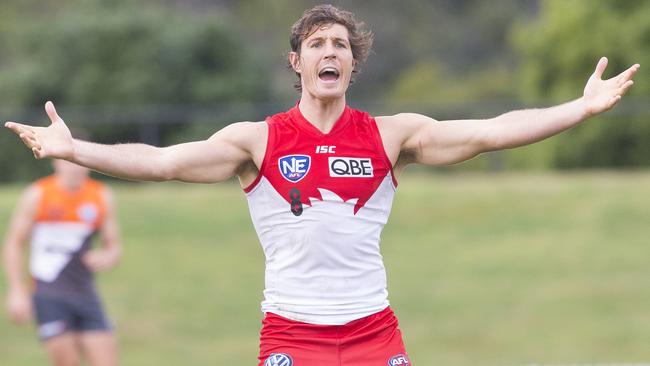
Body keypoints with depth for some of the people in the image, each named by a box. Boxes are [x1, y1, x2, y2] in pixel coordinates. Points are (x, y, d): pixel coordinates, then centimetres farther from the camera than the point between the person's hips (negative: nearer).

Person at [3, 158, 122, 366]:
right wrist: (17, 292, -6)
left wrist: (106, 258, -12)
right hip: (49, 295, -4)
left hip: (85, 294, 4)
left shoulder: (102, 198, 5)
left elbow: (114, 246, 12)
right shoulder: (37, 195, -4)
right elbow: (13, 243, 1)